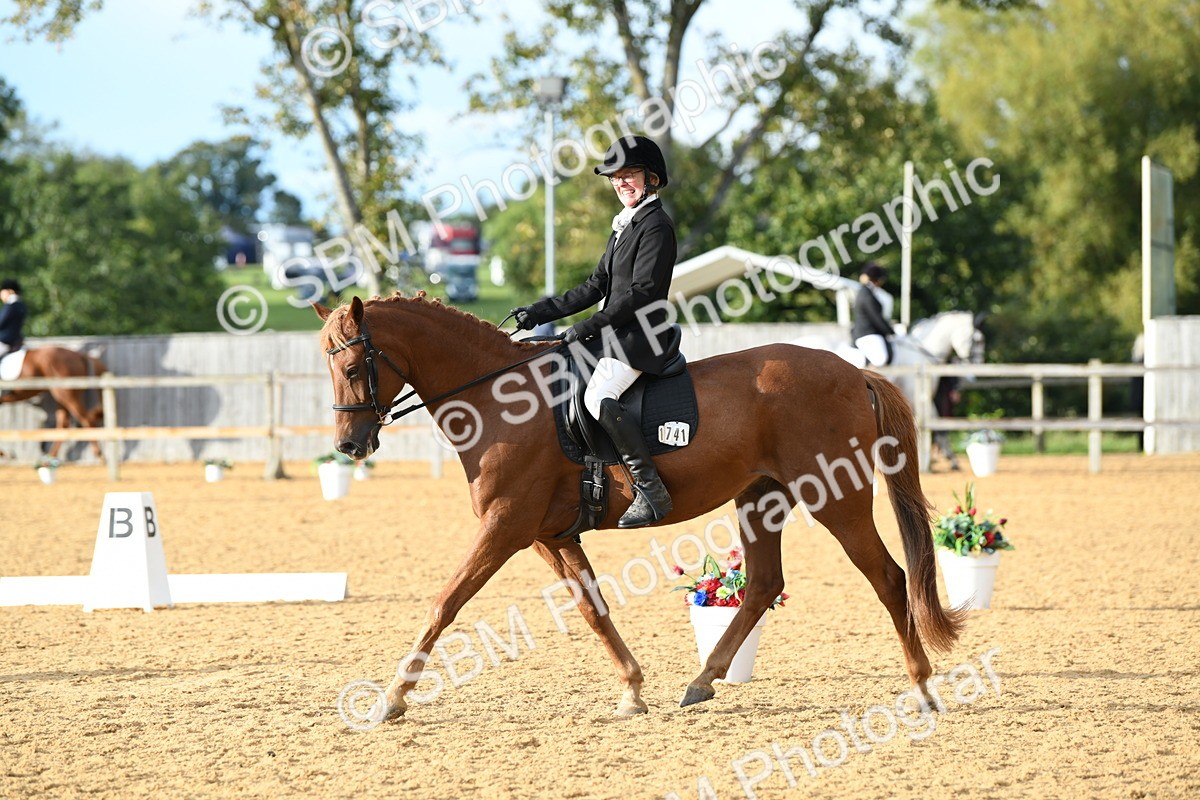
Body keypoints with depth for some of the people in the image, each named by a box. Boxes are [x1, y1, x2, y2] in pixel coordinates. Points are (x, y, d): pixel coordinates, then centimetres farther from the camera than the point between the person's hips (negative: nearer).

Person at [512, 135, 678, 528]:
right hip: (615, 333, 11)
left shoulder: (655, 225, -11)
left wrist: (587, 327, -21)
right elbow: (596, 287, 19)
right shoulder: (624, 225, 19)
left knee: (599, 396, -30)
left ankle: (651, 491, -29)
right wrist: (541, 312, 12)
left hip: (640, 334, -11)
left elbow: (641, 292, -18)